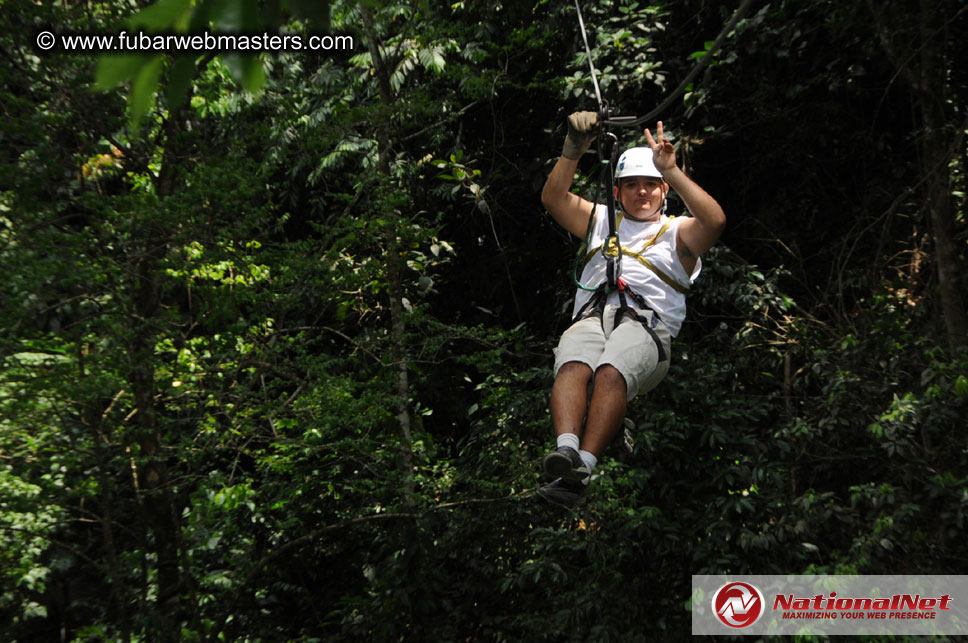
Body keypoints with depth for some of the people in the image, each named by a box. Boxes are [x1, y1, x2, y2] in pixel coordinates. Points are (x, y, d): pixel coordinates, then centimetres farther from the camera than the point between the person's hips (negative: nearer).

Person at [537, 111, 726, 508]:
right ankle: (565, 450, -52)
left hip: (649, 324, -2)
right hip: (591, 315, 2)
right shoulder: (600, 221, 33)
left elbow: (715, 220, 1)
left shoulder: (678, 232, 24)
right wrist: (573, 150, 4)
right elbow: (553, 197, 18)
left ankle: (583, 468, -48)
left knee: (611, 371, -35)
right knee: (573, 365, -33)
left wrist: (670, 169, -4)